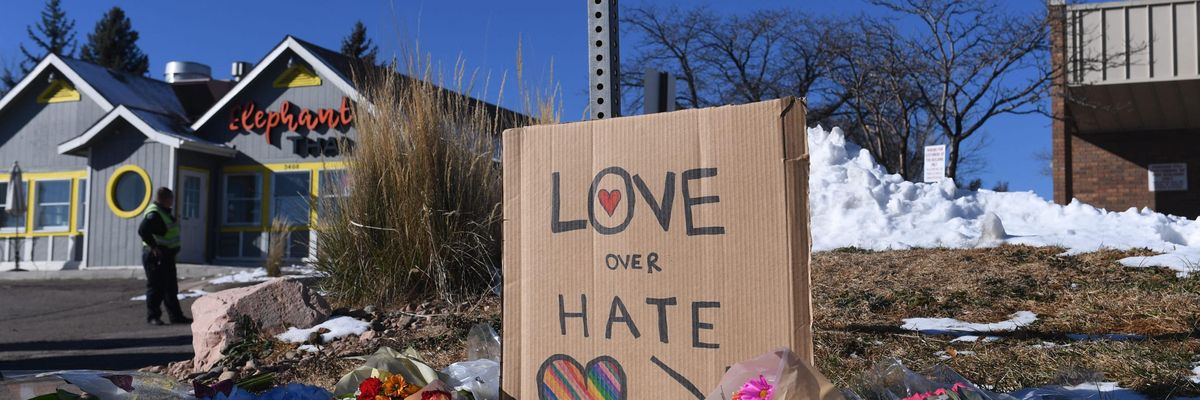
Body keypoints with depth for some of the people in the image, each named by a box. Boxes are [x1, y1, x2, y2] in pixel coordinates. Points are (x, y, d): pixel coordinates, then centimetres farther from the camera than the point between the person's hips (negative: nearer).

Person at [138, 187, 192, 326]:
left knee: (171, 287, 13)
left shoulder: (165, 212, 14)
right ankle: (152, 316, 3)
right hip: (155, 257, -10)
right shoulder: (154, 214, -18)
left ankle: (176, 315, 19)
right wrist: (154, 246, -27)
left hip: (167, 256, 10)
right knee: (156, 287, -4)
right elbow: (143, 231, -30)